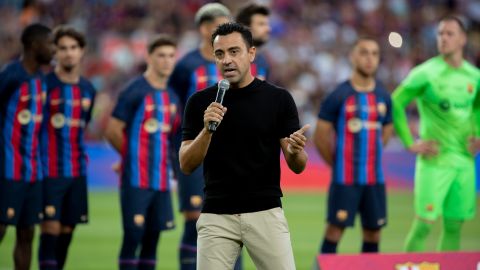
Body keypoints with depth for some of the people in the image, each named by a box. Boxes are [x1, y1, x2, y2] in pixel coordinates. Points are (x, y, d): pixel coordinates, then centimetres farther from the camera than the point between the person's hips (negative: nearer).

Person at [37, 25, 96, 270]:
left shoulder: (87, 89, 11)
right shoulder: (44, 85, -7)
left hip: (77, 172, 5)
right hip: (49, 173, -5)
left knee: (67, 231, 6)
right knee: (51, 229, -10)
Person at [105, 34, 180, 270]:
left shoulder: (171, 96, 13)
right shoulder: (135, 91, -8)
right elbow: (112, 131, -9)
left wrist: (165, 158, 8)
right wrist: (133, 156, 2)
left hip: (161, 179, 7)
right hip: (136, 178, -7)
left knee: (153, 236, 7)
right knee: (133, 235, -8)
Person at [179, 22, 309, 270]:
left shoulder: (278, 99, 1)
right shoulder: (200, 102, 4)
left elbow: (297, 166, 0)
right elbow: (186, 165, -1)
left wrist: (295, 149, -24)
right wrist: (207, 129, -18)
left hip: (266, 214, -1)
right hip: (216, 217, 1)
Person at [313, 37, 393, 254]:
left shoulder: (384, 97, 8)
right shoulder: (338, 96, -6)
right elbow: (320, 136, -4)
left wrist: (370, 156, 11)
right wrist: (336, 164, 1)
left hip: (375, 178, 5)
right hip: (345, 178, -5)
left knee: (373, 230, 7)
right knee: (335, 228, -6)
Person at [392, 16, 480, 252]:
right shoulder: (426, 73, -8)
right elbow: (395, 104, -6)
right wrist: (410, 143, -9)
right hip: (435, 160, -5)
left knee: (454, 226, 7)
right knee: (424, 223, -10)